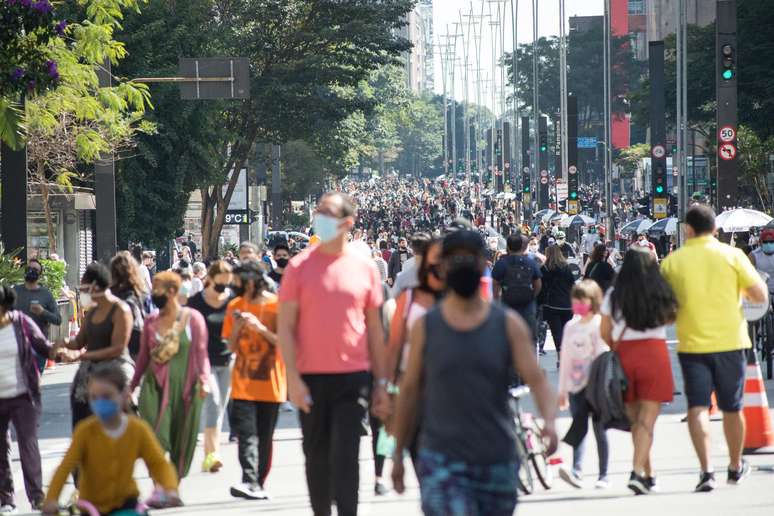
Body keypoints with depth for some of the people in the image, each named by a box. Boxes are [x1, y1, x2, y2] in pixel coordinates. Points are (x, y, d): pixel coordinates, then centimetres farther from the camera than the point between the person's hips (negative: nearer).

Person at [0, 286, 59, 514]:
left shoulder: (22, 322, -7)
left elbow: (43, 347, 1)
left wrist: (57, 351, -18)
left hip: (23, 396, -2)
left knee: (28, 444, -8)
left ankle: (37, 498, -4)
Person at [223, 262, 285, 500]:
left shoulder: (277, 306, -3)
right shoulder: (235, 306, 7)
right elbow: (232, 347, 10)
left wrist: (261, 328, -17)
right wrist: (237, 327, -9)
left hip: (270, 382, -2)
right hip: (243, 383, 2)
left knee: (265, 437, 4)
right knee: (247, 433, -12)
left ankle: (260, 484, 14)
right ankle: (250, 482, -21)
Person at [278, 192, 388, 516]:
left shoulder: (364, 267, 4)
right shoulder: (300, 266, 0)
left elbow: (374, 328, 9)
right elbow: (285, 326, -1)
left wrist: (381, 381, 7)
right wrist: (293, 377, -9)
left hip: (353, 378, 0)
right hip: (311, 378, 1)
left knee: (346, 455, -7)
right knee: (316, 455, 9)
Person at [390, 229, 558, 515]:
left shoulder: (508, 325, 2)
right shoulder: (425, 326, 1)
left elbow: (536, 379, -5)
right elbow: (410, 390, 8)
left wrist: (549, 421, -25)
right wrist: (398, 453, 10)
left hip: (497, 460, 2)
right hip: (442, 462, -2)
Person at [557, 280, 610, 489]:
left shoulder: (599, 325, -3)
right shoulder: (570, 326, 13)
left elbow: (603, 355, -8)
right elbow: (565, 358, 16)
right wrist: (562, 389, 16)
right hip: (576, 385, 5)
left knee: (599, 429, 0)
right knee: (579, 428, -4)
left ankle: (603, 476, 5)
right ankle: (576, 472, -14)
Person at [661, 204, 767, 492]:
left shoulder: (672, 262, -1)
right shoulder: (732, 255, -3)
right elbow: (761, 296, -4)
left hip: (691, 342, 0)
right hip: (729, 340, 1)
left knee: (698, 408, -2)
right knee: (732, 408, 14)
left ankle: (706, 471, -16)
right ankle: (736, 467, 29)